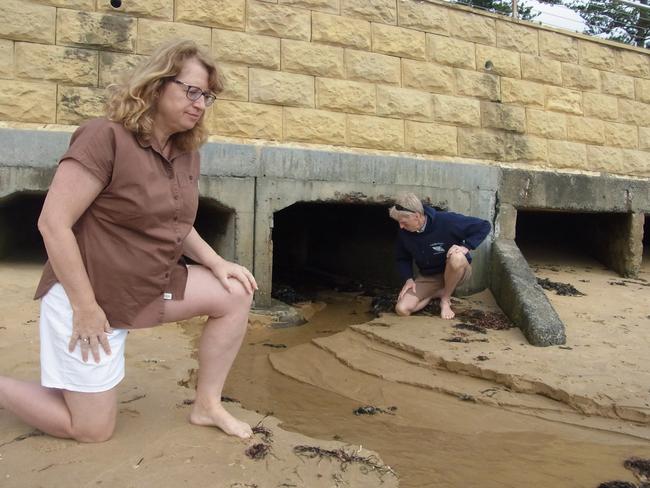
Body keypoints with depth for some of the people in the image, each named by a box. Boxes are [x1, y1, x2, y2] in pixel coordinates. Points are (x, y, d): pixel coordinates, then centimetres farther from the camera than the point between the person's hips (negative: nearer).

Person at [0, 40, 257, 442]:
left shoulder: (186, 153, 2)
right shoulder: (107, 137, -21)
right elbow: (53, 223, -22)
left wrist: (216, 263, -3)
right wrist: (86, 307, -21)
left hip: (153, 286, 7)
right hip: (90, 294, -7)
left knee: (236, 295, -6)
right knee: (93, 429, 3)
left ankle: (207, 405, 6)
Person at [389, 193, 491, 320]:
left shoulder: (446, 221, -27)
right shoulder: (403, 232, -13)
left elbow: (483, 226, -19)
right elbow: (403, 259, 4)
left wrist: (466, 247, -29)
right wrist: (408, 279, -11)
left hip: (457, 271, -3)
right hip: (428, 277, 4)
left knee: (456, 257, -41)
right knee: (402, 309, -17)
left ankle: (445, 299, -14)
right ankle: (438, 293, 9)